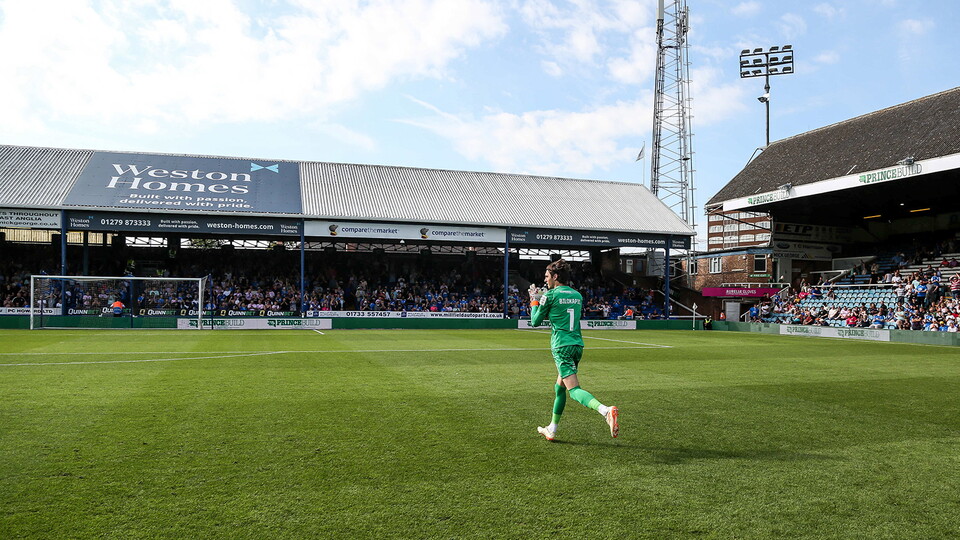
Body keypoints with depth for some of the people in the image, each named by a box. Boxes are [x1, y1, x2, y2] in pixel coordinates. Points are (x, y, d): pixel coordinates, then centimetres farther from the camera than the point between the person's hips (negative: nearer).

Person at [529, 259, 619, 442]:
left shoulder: (550, 295, -5)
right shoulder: (577, 295, 14)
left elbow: (536, 321, 3)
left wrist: (534, 301, 18)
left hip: (561, 346, -7)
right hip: (578, 344, 8)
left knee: (574, 389, -14)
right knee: (559, 386, 20)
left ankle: (606, 410, -38)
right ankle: (552, 429, 28)